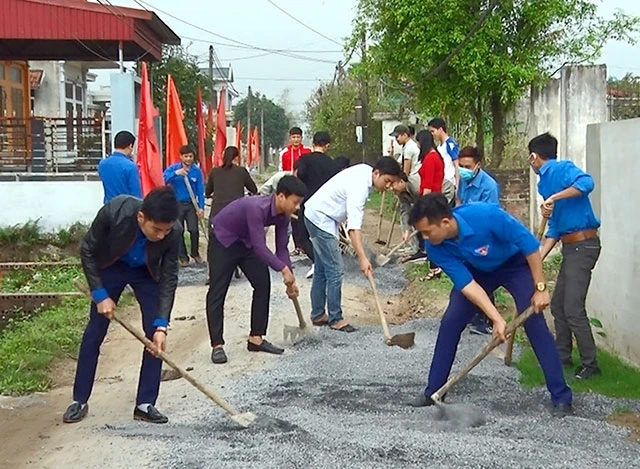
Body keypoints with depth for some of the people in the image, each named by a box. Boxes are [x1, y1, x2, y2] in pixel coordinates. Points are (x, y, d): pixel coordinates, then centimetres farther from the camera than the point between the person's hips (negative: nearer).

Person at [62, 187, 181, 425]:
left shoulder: (173, 232, -34)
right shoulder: (114, 211, -38)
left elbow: (169, 278, -23)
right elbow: (87, 251, -21)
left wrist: (161, 325, -29)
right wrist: (100, 295, -23)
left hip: (147, 272, 1)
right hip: (111, 267, -1)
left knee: (155, 335, -9)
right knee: (94, 332, 1)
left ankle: (145, 404, 2)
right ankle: (79, 401, 14)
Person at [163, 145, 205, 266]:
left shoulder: (197, 171, -3)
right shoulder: (173, 168, -4)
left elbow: (200, 190, -2)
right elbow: (164, 178, -19)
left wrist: (201, 207, -7)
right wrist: (175, 173, -33)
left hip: (191, 204, 0)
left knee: (194, 230, -8)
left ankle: (195, 253, 15)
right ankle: (183, 257, 15)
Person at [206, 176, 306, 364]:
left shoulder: (283, 215, -12)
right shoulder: (257, 207, -37)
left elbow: (281, 248, -4)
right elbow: (260, 247, -38)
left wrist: (290, 280, -7)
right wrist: (284, 270, -34)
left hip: (247, 242, 8)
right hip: (223, 241, -8)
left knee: (263, 285, 2)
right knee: (217, 292, -9)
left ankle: (256, 338, 9)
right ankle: (217, 345, -6)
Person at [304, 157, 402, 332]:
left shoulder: (365, 170, -1)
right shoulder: (359, 187, -29)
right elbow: (354, 227, -37)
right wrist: (363, 259, -44)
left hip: (316, 215, 10)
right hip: (321, 219, -10)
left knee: (322, 270, 14)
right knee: (335, 270, -9)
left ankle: (318, 315, 20)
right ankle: (335, 318, -1)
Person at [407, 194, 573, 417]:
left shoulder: (486, 215, -39)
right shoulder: (435, 248, -26)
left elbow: (530, 244, -28)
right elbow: (466, 285, -25)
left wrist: (540, 288, -25)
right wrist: (496, 319, -33)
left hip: (515, 264, -4)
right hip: (477, 270, 4)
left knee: (535, 324, -14)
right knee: (450, 322, -6)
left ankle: (561, 398, -8)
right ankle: (433, 392, 6)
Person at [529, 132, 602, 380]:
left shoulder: (562, 169, -9)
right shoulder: (545, 182, 16)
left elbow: (586, 182, -31)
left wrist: (554, 198, -30)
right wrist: (537, 257, 9)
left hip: (583, 245, -10)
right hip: (570, 247, 10)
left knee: (573, 308, -9)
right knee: (558, 305, 15)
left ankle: (590, 364, 0)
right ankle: (562, 355, 27)